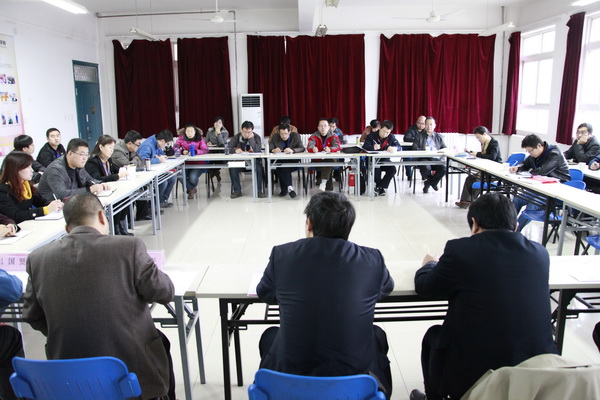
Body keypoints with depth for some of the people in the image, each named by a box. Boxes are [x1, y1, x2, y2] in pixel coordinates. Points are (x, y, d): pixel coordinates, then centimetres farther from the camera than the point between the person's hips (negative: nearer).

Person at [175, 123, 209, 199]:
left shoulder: (199, 139, 0)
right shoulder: (181, 138, 3)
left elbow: (205, 150, -11)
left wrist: (195, 152, -28)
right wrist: (182, 151, -21)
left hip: (197, 163, -2)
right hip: (185, 163, 2)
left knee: (192, 178, -28)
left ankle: (190, 189, 14)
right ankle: (192, 188, 6)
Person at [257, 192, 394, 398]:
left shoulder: (281, 255, -12)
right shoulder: (372, 260, -11)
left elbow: (264, 294, 8)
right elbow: (387, 287, 12)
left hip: (291, 374, 0)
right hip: (355, 374, 1)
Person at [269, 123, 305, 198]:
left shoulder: (296, 135, 3)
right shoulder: (275, 137, 7)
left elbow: (302, 148, -7)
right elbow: (268, 148, 0)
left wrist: (292, 150, -27)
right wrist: (273, 150, -25)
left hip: (293, 162, -1)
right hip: (279, 162, 1)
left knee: (284, 169, -33)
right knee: (283, 168, -34)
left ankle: (284, 189, -22)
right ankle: (289, 187, -26)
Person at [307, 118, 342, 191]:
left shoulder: (333, 136, 2)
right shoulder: (314, 137, 2)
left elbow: (338, 146, -14)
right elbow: (309, 147, -14)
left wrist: (330, 149, -37)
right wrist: (313, 149, -40)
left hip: (330, 159, 0)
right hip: (317, 161, 0)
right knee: (328, 168, -28)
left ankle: (323, 183, -38)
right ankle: (329, 188, -19)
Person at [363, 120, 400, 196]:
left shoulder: (391, 137, 6)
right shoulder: (371, 135, -4)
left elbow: (398, 145, -7)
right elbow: (365, 147, -16)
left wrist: (393, 148, -32)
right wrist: (373, 147, -38)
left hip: (385, 161, 3)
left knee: (393, 169, -24)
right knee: (376, 169, -34)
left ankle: (381, 187, -13)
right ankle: (379, 186, -9)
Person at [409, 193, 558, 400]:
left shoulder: (460, 249, -15)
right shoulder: (539, 253, -3)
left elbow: (424, 287, 0)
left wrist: (429, 264, 21)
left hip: (472, 374, -4)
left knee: (433, 336, 25)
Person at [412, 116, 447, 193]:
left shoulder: (439, 137, 23)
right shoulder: (419, 136, 15)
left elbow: (444, 149, 15)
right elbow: (414, 148, 2)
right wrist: (423, 150, -16)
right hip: (423, 158, -2)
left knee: (443, 169, -29)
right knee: (425, 168, -36)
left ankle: (428, 183, -3)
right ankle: (432, 183, 0)